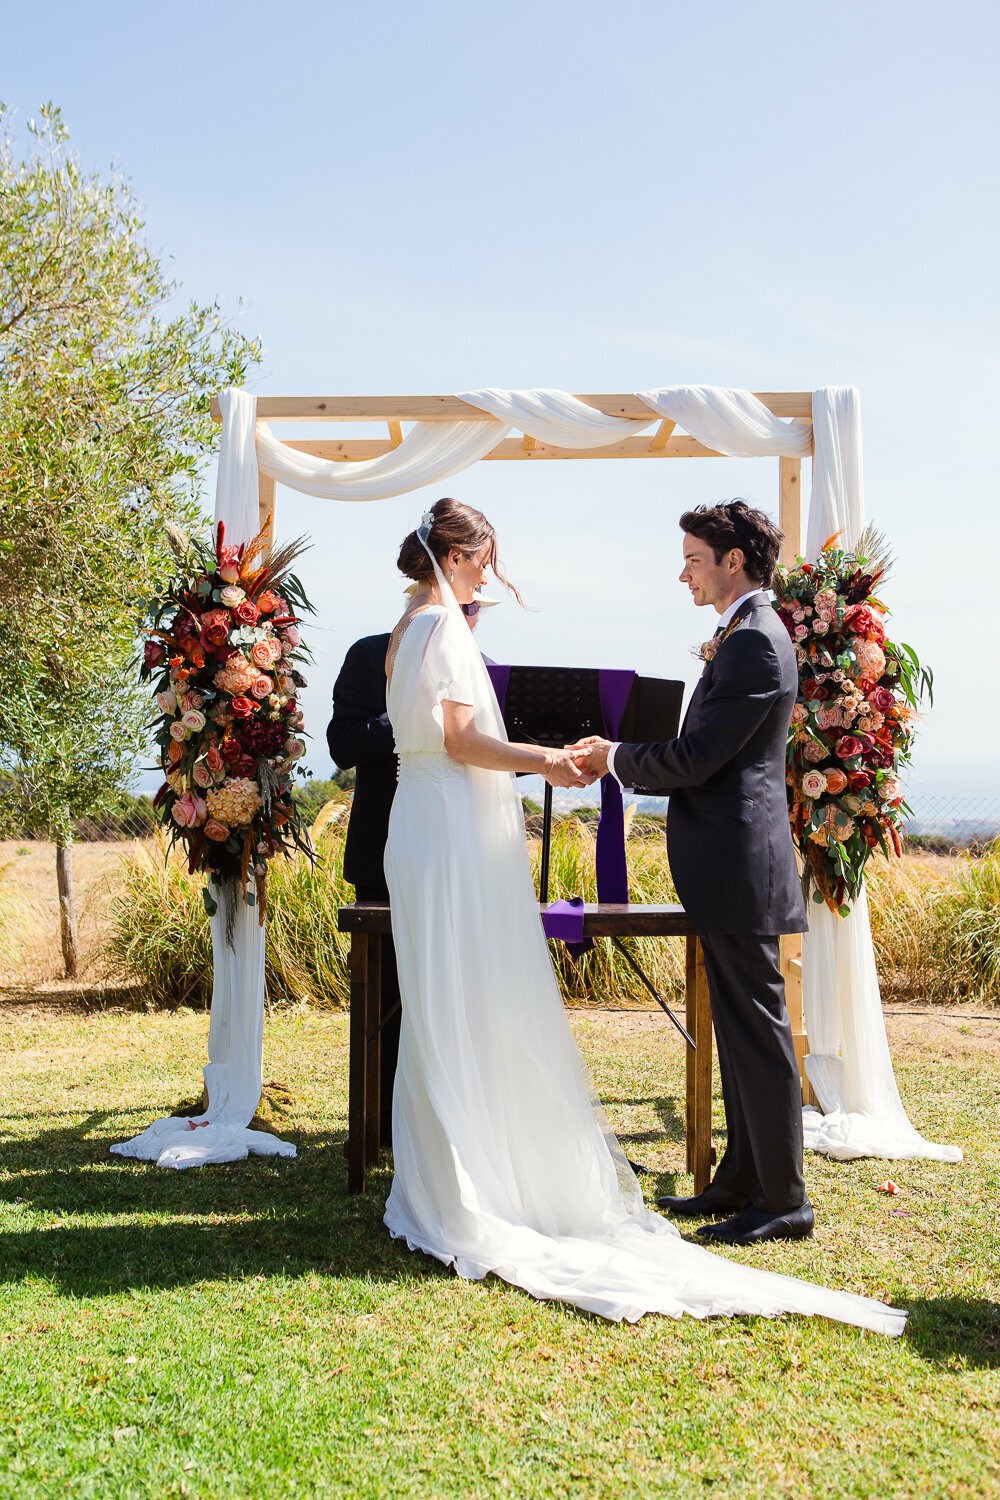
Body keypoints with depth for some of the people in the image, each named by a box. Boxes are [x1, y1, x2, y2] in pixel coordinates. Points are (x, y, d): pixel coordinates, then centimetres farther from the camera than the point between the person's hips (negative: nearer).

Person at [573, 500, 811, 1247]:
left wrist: (616, 759, -3)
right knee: (740, 1030, 15)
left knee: (759, 1031, -3)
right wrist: (623, 758, 13)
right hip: (730, 869, 11)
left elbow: (695, 759, -19)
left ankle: (783, 1199, 7)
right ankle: (742, 1181, 25)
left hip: (740, 866, -11)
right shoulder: (748, 635, 17)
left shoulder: (755, 642, -16)